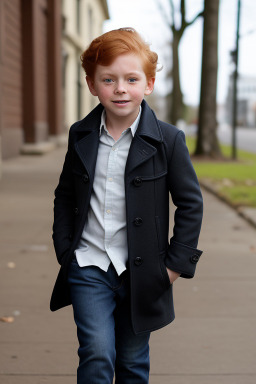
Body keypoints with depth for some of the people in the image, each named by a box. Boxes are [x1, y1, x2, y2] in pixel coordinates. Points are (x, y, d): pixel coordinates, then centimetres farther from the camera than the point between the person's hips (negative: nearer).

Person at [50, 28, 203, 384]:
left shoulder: (168, 139, -8)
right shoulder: (81, 135, 2)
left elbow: (190, 203, -3)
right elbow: (64, 195, 13)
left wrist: (176, 263, -5)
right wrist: (64, 249, 6)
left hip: (141, 272, -1)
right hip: (89, 266, 1)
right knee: (96, 354, -8)